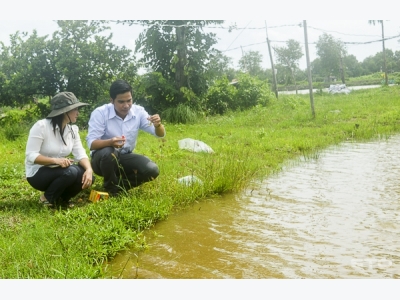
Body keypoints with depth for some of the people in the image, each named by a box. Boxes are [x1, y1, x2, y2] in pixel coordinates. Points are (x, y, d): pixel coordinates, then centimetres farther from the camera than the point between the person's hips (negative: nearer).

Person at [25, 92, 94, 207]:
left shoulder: (73, 129, 1)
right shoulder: (41, 126, -19)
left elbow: (80, 154, -7)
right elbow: (30, 155, -23)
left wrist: (89, 169, -28)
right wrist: (55, 160, -37)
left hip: (60, 172, 7)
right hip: (38, 173, -6)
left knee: (88, 177, -18)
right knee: (70, 172, -33)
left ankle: (60, 198, 6)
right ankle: (47, 199, -7)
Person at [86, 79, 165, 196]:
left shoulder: (138, 111, -8)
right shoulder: (100, 113, -18)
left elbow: (160, 134, -10)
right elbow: (91, 143, -23)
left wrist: (158, 125, -35)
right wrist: (110, 142, -44)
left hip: (125, 158, 3)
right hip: (103, 157, -3)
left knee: (152, 170, -20)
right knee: (108, 152, -38)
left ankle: (119, 184, 3)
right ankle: (111, 188, -9)